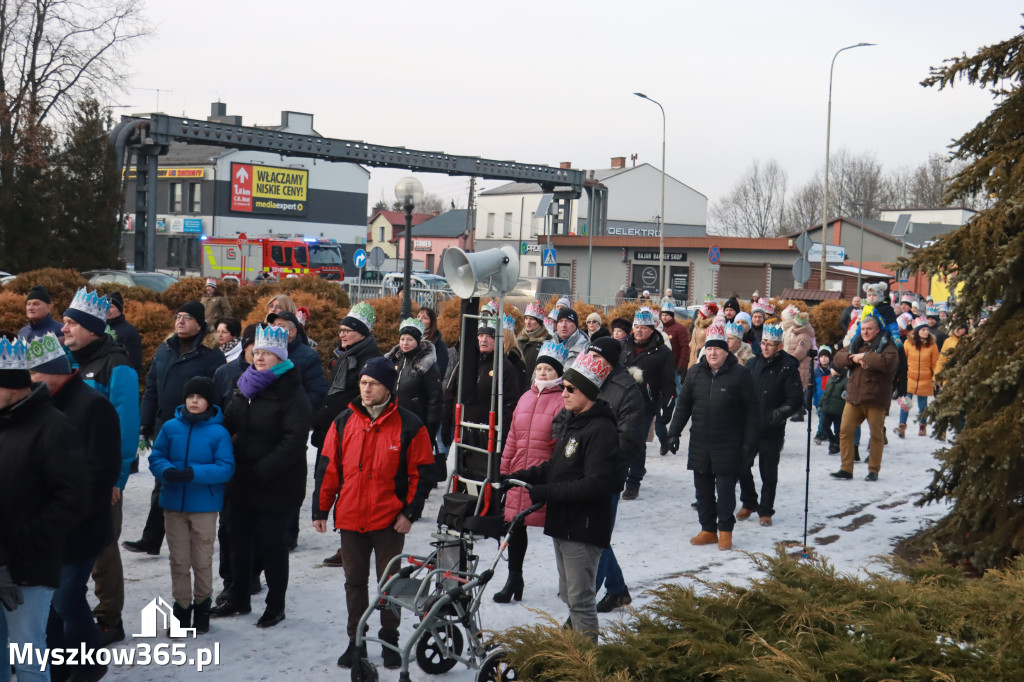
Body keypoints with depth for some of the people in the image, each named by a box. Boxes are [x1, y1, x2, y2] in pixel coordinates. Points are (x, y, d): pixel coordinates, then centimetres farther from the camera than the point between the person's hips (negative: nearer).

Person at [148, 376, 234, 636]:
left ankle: (202, 607, 25)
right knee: (179, 561, 10)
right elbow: (156, 457, 3)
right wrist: (167, 471, -19)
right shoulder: (171, 427, 1)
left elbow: (226, 468, -12)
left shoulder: (219, 432, -7)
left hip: (204, 506, -2)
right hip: (174, 504, 2)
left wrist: (193, 473, -24)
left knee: (202, 561, 8)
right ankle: (182, 608, 23)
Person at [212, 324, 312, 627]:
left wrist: (261, 471, -25)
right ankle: (238, 599, 33)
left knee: (272, 545, 2)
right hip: (242, 483, 7)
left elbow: (293, 442, -21)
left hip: (276, 486, -7)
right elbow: (227, 424, 16)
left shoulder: (293, 395, -13)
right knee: (239, 540, 17)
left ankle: (276, 606, 16)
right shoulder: (244, 389, 9)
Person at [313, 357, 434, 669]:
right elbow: (328, 468, 7)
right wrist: (320, 509, 5)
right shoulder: (343, 422, 3)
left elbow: (421, 473, -4)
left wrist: (410, 513, -9)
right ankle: (356, 641, 24)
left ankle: (390, 639, 23)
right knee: (355, 582, 13)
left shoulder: (409, 426, -7)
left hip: (389, 521, -3)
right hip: (350, 519, 3)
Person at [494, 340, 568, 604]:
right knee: (516, 525, 12)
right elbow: (513, 436, 18)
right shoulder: (526, 398, 13)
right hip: (520, 474, 6)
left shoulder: (564, 401, -8)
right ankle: (514, 579, 25)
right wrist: (505, 467, 17)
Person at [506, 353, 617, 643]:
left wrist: (544, 492, -25)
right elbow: (556, 468, 19)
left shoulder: (601, 430, -17)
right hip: (563, 524, 10)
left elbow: (596, 484, -25)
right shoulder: (572, 422, 15)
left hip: (584, 529, -10)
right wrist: (520, 476, 3)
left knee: (581, 598, -4)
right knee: (568, 594, 17)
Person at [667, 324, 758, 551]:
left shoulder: (740, 374, -5)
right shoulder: (695, 372, 7)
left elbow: (752, 410, -4)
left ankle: (725, 531, 15)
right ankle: (708, 530, 21)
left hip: (729, 445, -4)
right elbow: (683, 404, 13)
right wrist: (674, 432, 7)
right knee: (703, 488, 9)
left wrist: (750, 442, -7)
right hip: (700, 444, 4)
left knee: (725, 489, 0)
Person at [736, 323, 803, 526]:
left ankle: (765, 511, 19)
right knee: (742, 467, 7)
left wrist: (780, 413, -21)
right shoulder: (752, 363, 8)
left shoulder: (788, 367, -7)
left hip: (772, 431, -4)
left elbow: (796, 399, -9)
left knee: (769, 473, 6)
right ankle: (749, 503, 27)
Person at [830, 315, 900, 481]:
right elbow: (837, 359, 10)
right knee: (845, 431, -1)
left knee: (876, 434, 2)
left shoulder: (886, 345, -2)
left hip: (875, 399, -5)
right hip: (853, 397, 5)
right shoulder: (856, 344, 16)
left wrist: (864, 357, -15)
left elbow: (889, 362, -22)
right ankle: (846, 469, 5)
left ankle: (874, 470, 15)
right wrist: (853, 358, -10)